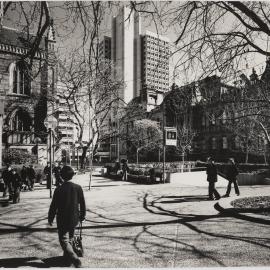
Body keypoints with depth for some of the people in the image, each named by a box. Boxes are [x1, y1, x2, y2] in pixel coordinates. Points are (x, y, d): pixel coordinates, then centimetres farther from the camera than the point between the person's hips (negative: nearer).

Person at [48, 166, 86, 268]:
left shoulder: (59, 189, -16)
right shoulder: (78, 188, -7)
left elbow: (53, 206, -9)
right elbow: (82, 204, 1)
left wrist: (50, 218, 5)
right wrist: (82, 216, 15)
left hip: (62, 220, -4)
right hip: (74, 219, 4)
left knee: (64, 240, 2)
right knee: (70, 238, 25)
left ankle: (74, 259, -13)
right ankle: (67, 255, 40)